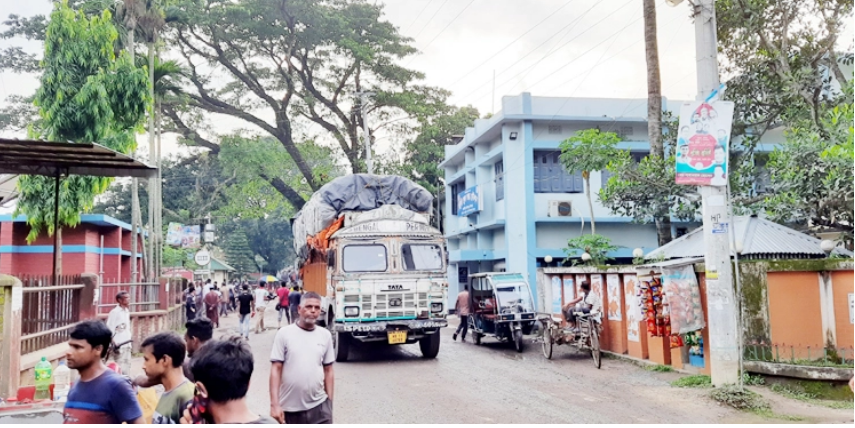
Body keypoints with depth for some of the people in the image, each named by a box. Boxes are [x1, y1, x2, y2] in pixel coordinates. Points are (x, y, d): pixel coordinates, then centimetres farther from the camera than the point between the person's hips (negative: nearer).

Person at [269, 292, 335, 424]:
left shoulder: (325, 335, 4)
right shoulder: (284, 333, -5)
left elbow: (328, 371, 9)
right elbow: (276, 370, -6)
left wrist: (329, 402, 7)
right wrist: (274, 404, -13)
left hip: (319, 406, 2)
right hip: (289, 408, -1)